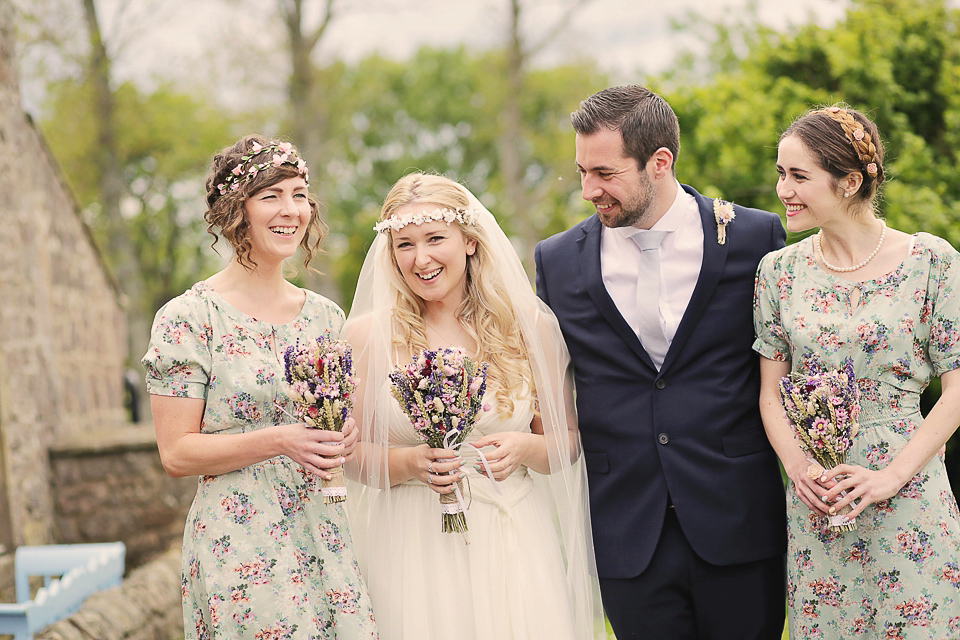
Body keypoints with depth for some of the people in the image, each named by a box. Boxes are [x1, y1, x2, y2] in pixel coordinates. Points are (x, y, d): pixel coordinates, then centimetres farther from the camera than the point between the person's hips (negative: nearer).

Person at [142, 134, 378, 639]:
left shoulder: (325, 315, 11)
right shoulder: (188, 317, -6)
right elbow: (177, 454, -9)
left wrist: (342, 439, -2)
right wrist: (278, 440, -19)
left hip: (323, 536, 5)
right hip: (239, 543, -5)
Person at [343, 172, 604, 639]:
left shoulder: (529, 326, 0)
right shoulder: (367, 335, -3)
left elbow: (567, 441, 6)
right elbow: (353, 453, 1)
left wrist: (523, 449, -14)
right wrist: (410, 462, -17)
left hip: (515, 545, 1)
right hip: (413, 547, -1)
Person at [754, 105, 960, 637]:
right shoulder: (780, 270, 4)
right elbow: (771, 390, 7)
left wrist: (893, 474, -14)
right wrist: (797, 466, -10)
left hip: (910, 493, -2)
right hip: (815, 501, 3)